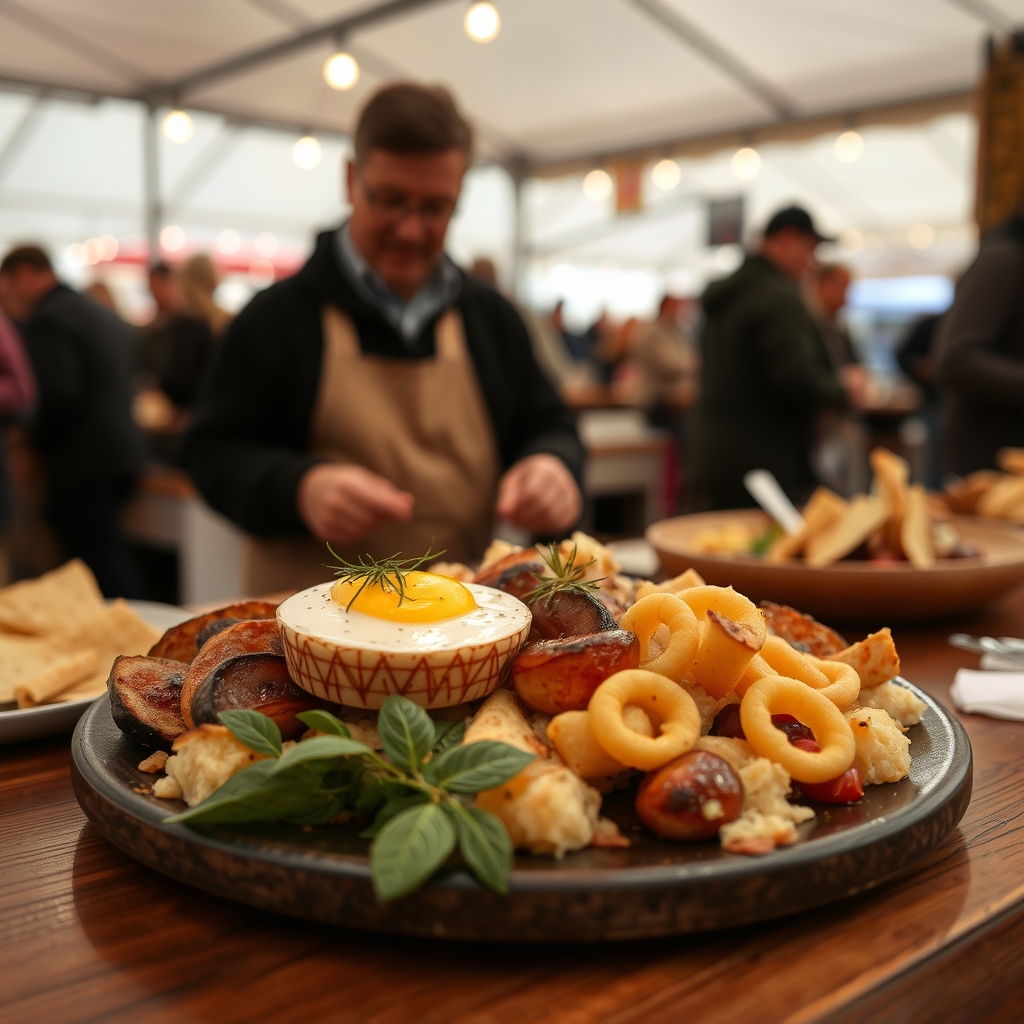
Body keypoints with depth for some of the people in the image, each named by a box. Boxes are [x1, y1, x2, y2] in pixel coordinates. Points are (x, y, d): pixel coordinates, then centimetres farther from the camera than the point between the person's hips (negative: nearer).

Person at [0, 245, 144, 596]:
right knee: (113, 563, 17)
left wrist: (35, 439, -7)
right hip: (120, 452, 9)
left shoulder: (46, 320, -11)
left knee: (102, 570, -8)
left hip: (81, 466, -9)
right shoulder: (104, 316, 18)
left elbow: (59, 395, -24)